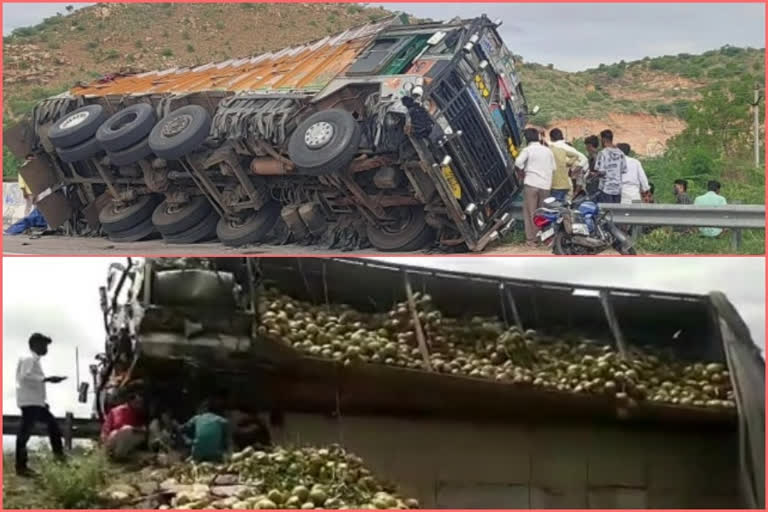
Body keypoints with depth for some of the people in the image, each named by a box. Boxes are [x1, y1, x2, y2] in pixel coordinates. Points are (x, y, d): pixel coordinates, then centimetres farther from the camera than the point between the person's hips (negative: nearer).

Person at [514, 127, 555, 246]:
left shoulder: (527, 150, -1)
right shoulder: (548, 151, 15)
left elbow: (518, 163, -14)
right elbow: (553, 168, 15)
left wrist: (522, 172, 4)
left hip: (531, 184, -4)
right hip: (546, 185, 4)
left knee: (530, 212, -1)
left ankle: (531, 239, -3)